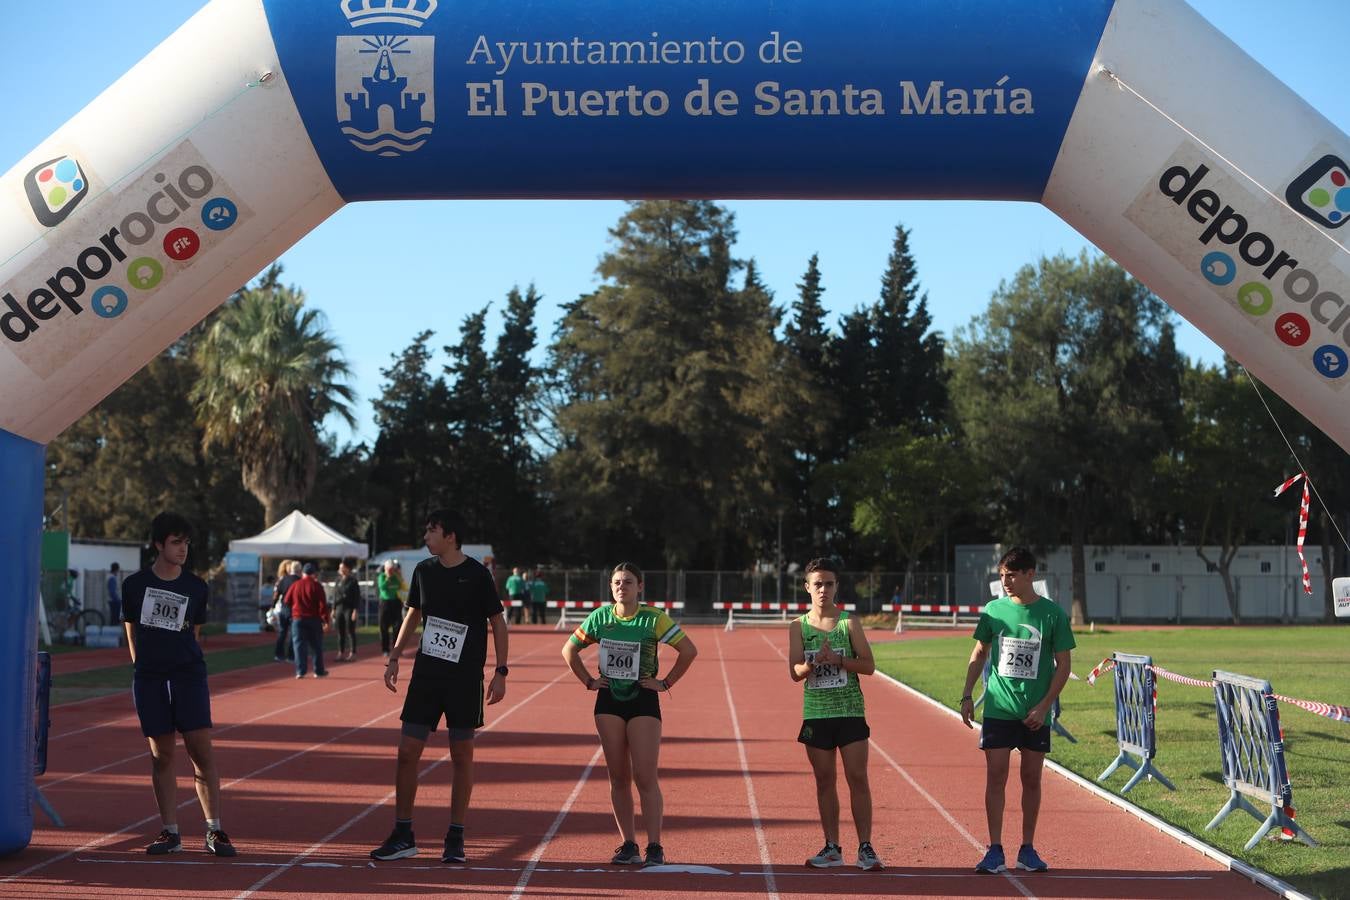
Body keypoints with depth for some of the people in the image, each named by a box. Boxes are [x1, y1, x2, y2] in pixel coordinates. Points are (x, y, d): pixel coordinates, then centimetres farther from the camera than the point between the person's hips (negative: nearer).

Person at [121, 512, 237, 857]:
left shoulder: (196, 588, 5)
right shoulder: (135, 584, 4)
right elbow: (132, 632, 12)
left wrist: (183, 663, 9)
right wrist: (145, 668, 10)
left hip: (188, 674, 0)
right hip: (148, 677, 1)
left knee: (201, 749, -8)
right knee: (161, 754, 3)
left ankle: (214, 830, -2)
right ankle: (170, 832, 10)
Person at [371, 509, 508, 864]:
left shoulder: (477, 574, -8)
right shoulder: (424, 570, 6)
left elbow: (497, 622, -4)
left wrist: (501, 672, -8)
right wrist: (394, 658, 11)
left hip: (465, 677, -4)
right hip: (426, 673, 4)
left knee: (461, 756, 3)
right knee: (407, 752, 0)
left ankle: (455, 838, 12)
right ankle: (403, 836, 10)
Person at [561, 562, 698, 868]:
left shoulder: (653, 618, -7)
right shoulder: (600, 617, 2)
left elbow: (689, 650, -5)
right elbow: (569, 650, 13)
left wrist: (665, 683, -7)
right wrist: (588, 681, 5)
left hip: (643, 700, -3)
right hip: (609, 701, 3)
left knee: (645, 777, -8)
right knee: (618, 777, 5)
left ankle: (654, 848, -4)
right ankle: (628, 845, 11)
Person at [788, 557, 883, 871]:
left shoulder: (849, 622, 2)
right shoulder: (798, 627, 6)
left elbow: (868, 665, -2)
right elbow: (795, 672, -3)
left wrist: (838, 660, -17)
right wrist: (811, 665, -24)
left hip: (850, 712, -2)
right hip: (815, 713, 2)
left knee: (858, 778, -5)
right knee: (824, 781, 6)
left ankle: (865, 848, -1)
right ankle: (832, 848, 14)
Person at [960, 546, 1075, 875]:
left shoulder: (1052, 613, -3)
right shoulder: (994, 610, 2)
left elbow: (1063, 665, -1)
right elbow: (979, 653, 13)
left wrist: (1044, 706, -9)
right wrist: (967, 695, 6)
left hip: (1035, 713, -1)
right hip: (998, 709, 1)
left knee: (1032, 778, 6)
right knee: (995, 777, -3)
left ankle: (1027, 849, 16)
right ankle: (995, 851, 1)